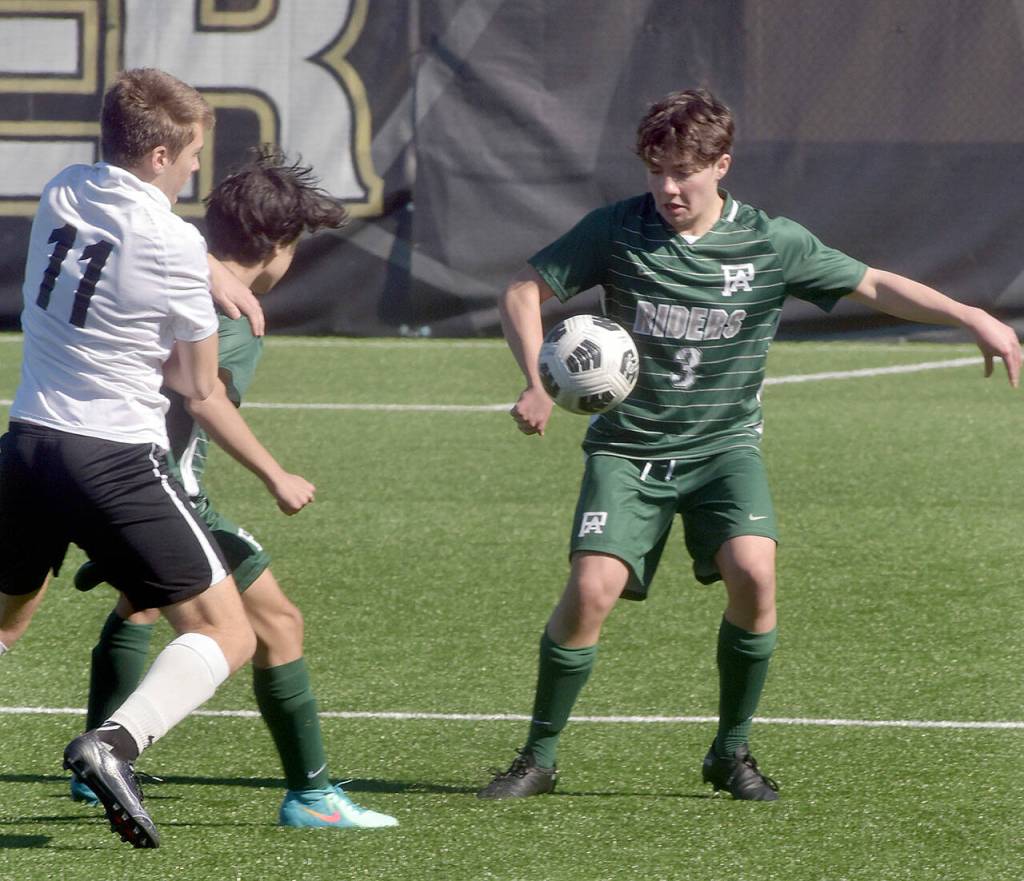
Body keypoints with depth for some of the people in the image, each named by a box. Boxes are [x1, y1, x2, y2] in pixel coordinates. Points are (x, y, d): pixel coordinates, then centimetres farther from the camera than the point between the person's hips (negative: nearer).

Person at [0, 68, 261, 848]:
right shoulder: (173, 245, -14)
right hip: (117, 461, -7)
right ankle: (116, 742, -23)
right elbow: (199, 384, -4)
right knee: (227, 636, -1)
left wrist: (215, 282, 13)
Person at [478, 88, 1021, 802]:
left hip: (724, 446, 0)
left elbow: (873, 285, 1)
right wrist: (539, 383, -13)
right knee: (591, 590, -19)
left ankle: (732, 752, -3)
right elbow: (525, 292, 2)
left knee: (752, 572, -24)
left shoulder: (772, 244, -5)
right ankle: (540, 757, 1)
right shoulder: (616, 230, -6)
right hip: (627, 448, 0)